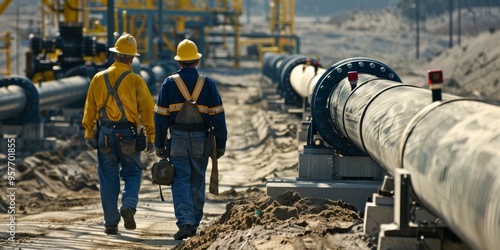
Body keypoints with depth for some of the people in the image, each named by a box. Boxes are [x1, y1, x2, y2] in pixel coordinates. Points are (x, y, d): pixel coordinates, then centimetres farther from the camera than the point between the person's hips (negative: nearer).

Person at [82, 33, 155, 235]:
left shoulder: (99, 78, 4)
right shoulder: (135, 81, -3)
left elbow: (90, 108, 6)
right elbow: (147, 109, -3)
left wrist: (89, 133, 11)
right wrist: (151, 137, 2)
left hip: (105, 134, 2)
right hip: (128, 135, -2)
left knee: (108, 178, 7)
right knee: (132, 173, 14)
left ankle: (111, 223, 8)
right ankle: (129, 205, -11)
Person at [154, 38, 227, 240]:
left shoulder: (169, 83, -3)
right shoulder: (207, 84, -1)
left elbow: (161, 117, -3)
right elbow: (218, 116, -2)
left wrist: (159, 144, 4)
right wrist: (220, 144, 5)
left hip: (177, 139, -1)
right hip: (200, 139, 1)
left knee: (180, 182, -2)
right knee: (197, 182, 13)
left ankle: (185, 222, -17)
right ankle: (194, 223, 20)